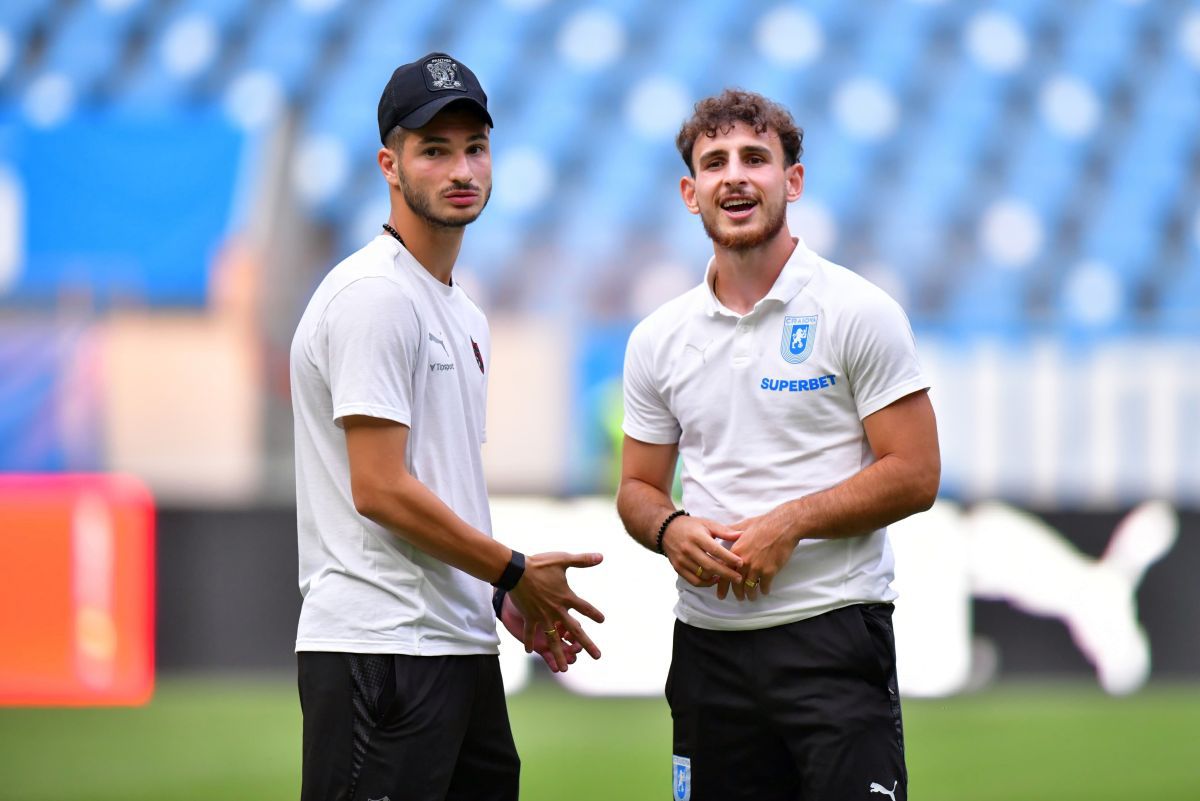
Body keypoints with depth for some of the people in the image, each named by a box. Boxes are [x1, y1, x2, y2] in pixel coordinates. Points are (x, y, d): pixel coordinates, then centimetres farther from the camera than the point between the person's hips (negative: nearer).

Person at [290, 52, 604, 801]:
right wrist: (516, 573, -9)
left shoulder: (463, 314, 19)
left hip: (459, 649, 10)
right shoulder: (376, 296, -13)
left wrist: (507, 599, 13)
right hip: (381, 648, -10)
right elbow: (380, 491, -18)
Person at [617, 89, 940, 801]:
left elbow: (914, 474, -7)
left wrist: (788, 523, -16)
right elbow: (639, 489, 17)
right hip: (708, 640, 5)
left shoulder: (860, 314, -3)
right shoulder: (657, 340, 12)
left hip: (832, 629, -5)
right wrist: (671, 529, -6)